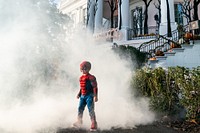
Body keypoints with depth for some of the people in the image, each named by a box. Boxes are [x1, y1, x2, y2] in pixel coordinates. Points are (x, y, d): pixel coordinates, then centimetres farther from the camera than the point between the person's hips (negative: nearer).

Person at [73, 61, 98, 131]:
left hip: (89, 96, -7)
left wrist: (95, 96, -16)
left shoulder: (91, 77, -11)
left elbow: (95, 87, -12)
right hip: (82, 96, 7)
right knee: (80, 108, 11)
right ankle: (79, 122, 30)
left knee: (91, 110, -5)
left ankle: (94, 124, 4)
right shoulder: (81, 78, 11)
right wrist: (79, 94, 14)